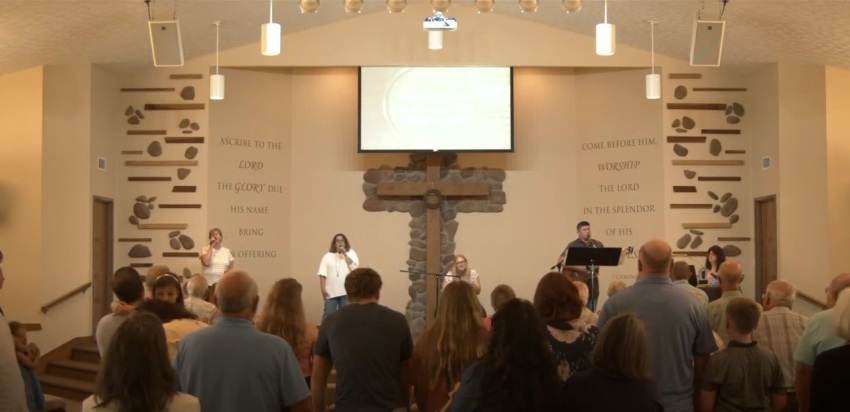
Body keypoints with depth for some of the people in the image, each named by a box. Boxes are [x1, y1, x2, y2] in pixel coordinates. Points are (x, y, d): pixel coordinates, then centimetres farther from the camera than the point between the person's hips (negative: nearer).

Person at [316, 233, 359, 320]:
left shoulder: (351, 254, 9)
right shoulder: (328, 256, 8)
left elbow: (355, 268, -7)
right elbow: (322, 274, 3)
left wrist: (345, 254, -7)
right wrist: (323, 289, -6)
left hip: (346, 291, 0)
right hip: (331, 292, 0)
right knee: (328, 315, 0)